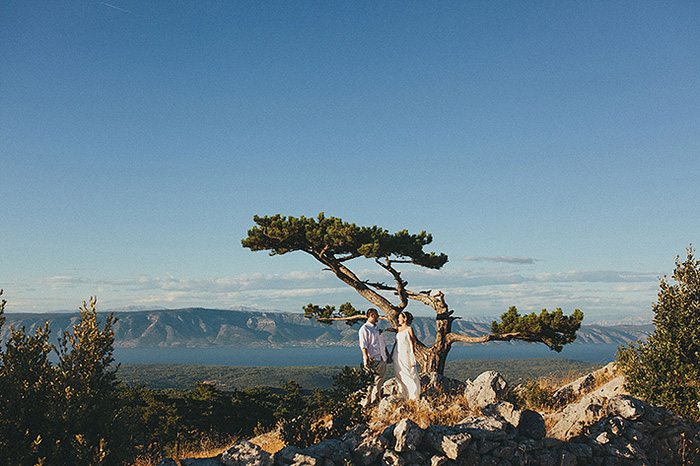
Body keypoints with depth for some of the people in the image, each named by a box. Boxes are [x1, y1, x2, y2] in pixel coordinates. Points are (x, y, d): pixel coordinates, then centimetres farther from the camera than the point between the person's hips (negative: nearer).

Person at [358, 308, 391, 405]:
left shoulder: (377, 328, 20)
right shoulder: (364, 329, -6)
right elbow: (363, 346, -13)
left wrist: (388, 355, 21)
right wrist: (366, 359, -22)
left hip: (382, 359, 8)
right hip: (373, 360, -8)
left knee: (381, 379, 7)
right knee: (373, 382, -6)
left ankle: (378, 399, 16)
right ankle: (371, 402, -1)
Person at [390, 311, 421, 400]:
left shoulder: (409, 329, -6)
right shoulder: (399, 328, 13)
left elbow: (411, 343, -8)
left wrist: (412, 359, -12)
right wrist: (391, 355, 18)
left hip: (405, 354, -7)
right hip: (397, 354, 7)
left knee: (409, 375, -2)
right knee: (399, 375, 9)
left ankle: (414, 395, 11)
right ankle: (404, 395, 20)